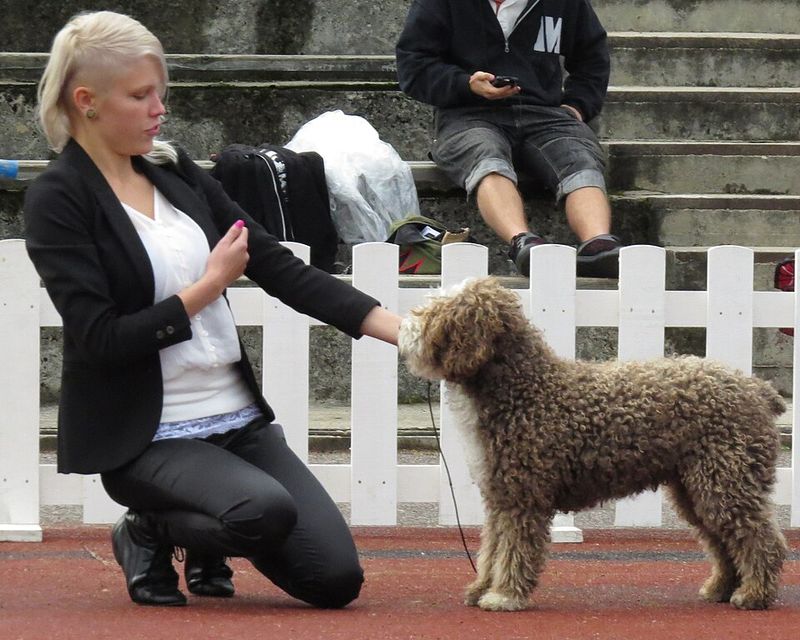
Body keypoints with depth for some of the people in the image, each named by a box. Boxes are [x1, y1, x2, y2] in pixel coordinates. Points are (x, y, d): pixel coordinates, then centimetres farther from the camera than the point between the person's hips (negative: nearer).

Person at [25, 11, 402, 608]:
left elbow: (281, 268, 7)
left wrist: (406, 330, -1)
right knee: (266, 510, -33)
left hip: (237, 419, 6)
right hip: (144, 438, -6)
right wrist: (210, 285, -13)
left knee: (336, 578, -7)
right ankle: (150, 533, -2)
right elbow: (101, 338, -18)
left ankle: (205, 545, 21)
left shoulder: (176, 171, 8)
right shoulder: (59, 200, -11)